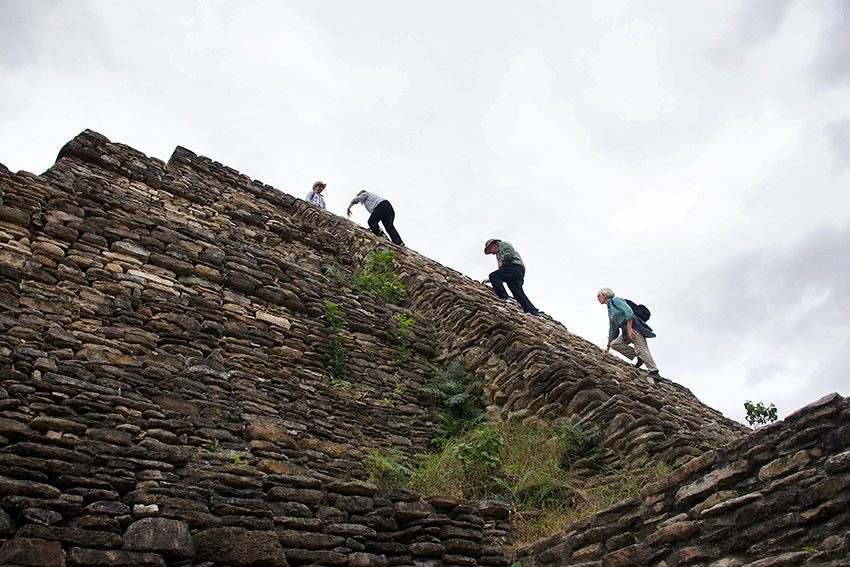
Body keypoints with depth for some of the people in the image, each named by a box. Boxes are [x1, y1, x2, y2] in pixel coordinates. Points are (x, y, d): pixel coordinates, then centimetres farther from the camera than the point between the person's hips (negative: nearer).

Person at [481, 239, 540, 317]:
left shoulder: (502, 244, 17)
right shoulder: (498, 254, 41)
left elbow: (510, 251, -7)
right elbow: (501, 274, 35)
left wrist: (501, 261, -3)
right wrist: (490, 280, 27)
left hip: (515, 266, -9)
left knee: (493, 276, -18)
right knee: (518, 293, -5)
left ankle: (504, 297, -31)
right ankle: (534, 312, -15)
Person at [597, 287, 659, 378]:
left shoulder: (615, 300, 1)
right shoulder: (610, 310, 25)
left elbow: (628, 311, -14)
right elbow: (612, 329, 30)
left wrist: (629, 328, -22)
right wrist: (608, 346, 30)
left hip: (633, 325, -9)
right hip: (626, 331, 9)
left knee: (641, 349, -20)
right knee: (614, 344, -6)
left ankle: (653, 372, -28)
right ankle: (639, 357, -11)